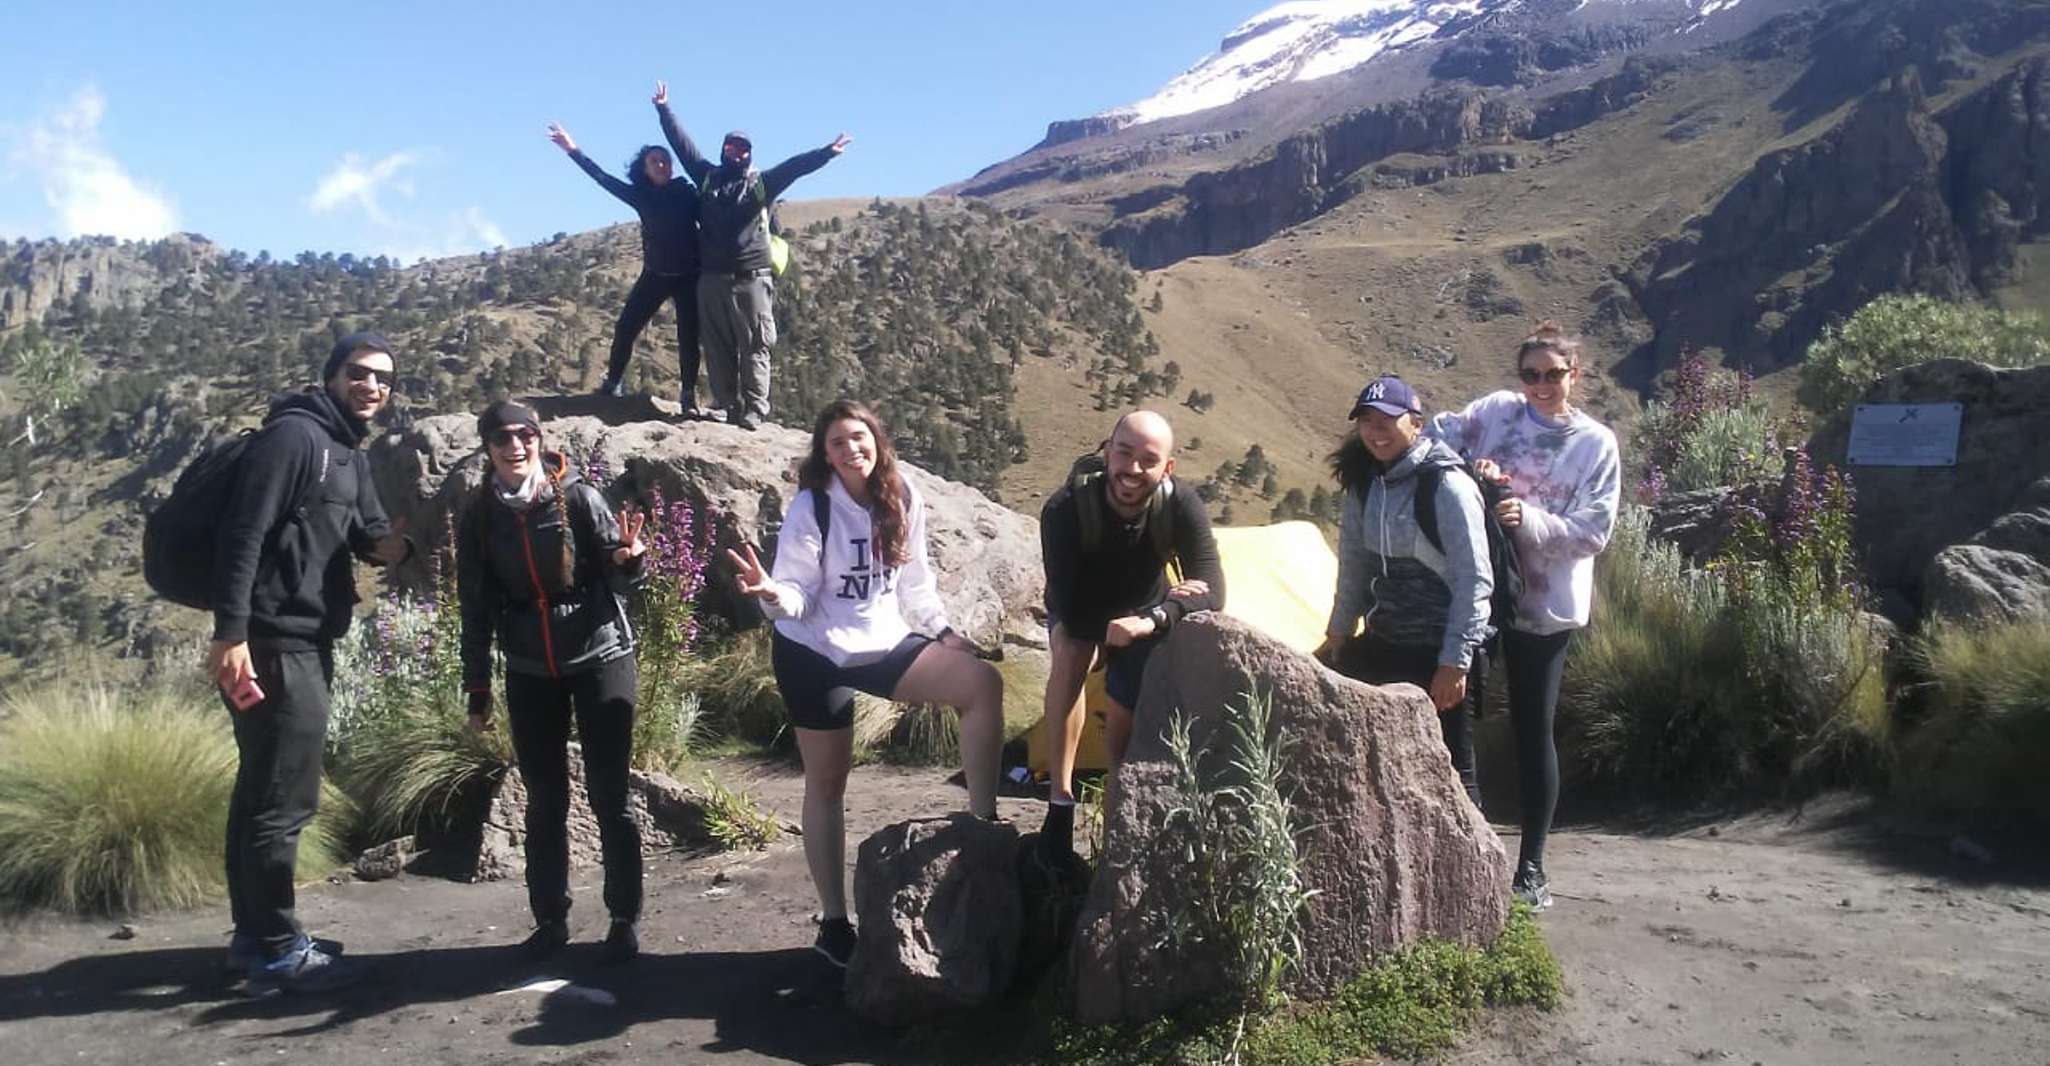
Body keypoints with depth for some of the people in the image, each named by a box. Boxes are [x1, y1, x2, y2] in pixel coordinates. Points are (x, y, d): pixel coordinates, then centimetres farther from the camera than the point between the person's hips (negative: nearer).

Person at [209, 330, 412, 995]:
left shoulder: (351, 457, 17)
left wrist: (392, 545, -11)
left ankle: (255, 934, 25)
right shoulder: (293, 435, -12)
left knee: (262, 791, 15)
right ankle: (277, 951, 3)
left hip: (307, 645, 10)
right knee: (283, 797, -5)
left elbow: (370, 533, 14)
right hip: (272, 644, -10)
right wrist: (231, 632, -26)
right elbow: (242, 534, -19)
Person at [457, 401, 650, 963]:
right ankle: (550, 919, 22)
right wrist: (476, 688, 8)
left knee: (610, 796, 1)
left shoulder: (578, 497, -8)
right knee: (545, 801, 10)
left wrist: (628, 559, -28)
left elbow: (620, 580, -5)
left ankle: (624, 920, 11)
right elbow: (477, 608, 7)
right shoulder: (479, 518, 1)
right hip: (529, 674, 3)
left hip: (600, 660, -3)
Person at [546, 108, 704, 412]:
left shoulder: (686, 193, 0)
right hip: (655, 275, 3)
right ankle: (613, 385, 10)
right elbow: (604, 179, 4)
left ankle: (689, 396, 8)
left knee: (688, 337, -2)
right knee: (625, 328, -3)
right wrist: (573, 151, 1)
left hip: (688, 275, -2)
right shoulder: (641, 196, 5)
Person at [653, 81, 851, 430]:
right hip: (712, 280, 4)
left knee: (753, 349, -4)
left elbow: (794, 165, -6)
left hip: (751, 279, -3)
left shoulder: (762, 183, 6)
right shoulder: (707, 177, 14)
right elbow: (682, 144, 18)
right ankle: (727, 407, 14)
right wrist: (664, 110, 20)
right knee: (717, 349, 6)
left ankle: (753, 412, -4)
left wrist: (826, 153, -19)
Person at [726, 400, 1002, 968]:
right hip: (815, 654, -4)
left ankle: (982, 824, -11)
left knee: (984, 683, -17)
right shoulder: (811, 509, -15)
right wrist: (772, 594, -36)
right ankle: (834, 922, 17)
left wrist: (944, 631, 9)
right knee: (826, 783, 6)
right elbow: (799, 596, -15)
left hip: (885, 642, 4)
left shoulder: (903, 498, -1)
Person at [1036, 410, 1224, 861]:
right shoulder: (1065, 509, -35)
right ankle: (1060, 801, -25)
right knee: (1070, 653, -31)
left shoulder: (1182, 506, -30)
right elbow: (1071, 611, -36)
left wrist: (1151, 619, -57)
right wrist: (1165, 601, -38)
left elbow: (1212, 592, -39)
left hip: (1143, 611, 2)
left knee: (1126, 708, -11)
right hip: (1079, 613, -2)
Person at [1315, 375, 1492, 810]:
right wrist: (1337, 635, 17)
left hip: (1441, 653, -7)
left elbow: (1474, 579, -16)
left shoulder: (1446, 484, -15)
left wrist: (1455, 662, -18)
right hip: (1383, 644, 8)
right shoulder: (1364, 481, 6)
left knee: (1450, 771, -4)